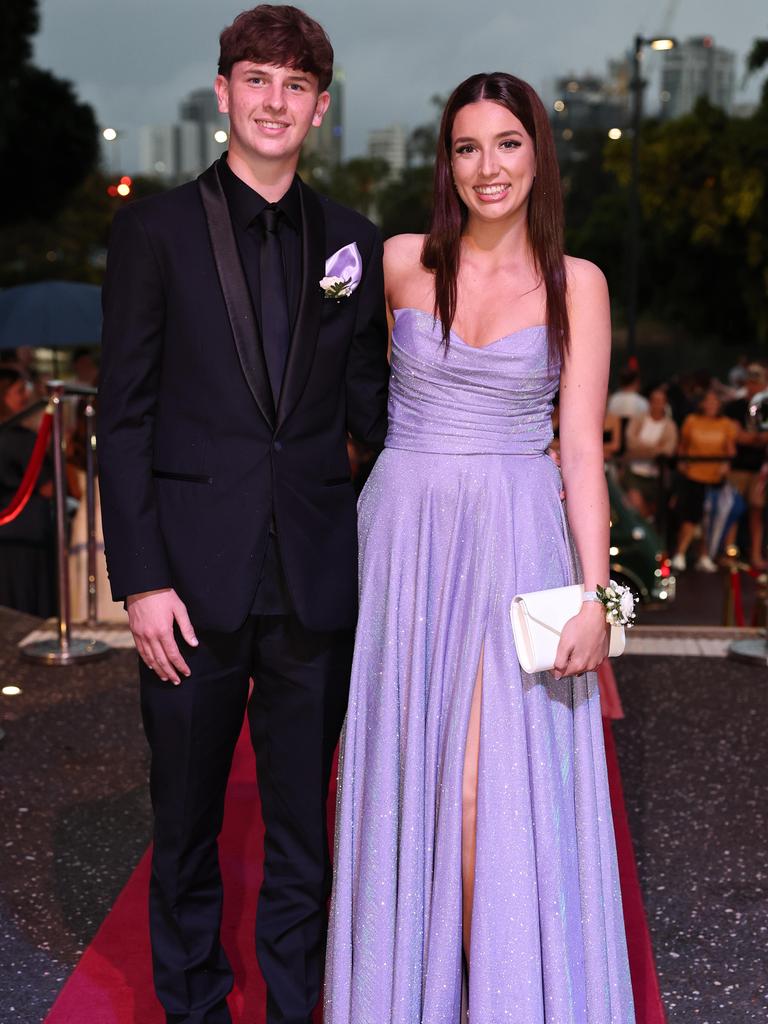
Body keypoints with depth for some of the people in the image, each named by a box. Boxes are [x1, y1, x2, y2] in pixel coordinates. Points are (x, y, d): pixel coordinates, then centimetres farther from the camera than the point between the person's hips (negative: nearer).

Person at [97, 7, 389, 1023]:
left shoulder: (353, 241, 7)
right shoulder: (156, 229, -1)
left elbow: (371, 411, 9)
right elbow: (124, 415, -3)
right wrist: (141, 578, -9)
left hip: (316, 581, 2)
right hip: (194, 577, -2)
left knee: (302, 820, 15)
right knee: (187, 819, 13)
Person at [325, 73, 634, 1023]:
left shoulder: (576, 283, 1)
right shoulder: (399, 262, 3)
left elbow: (582, 448, -3)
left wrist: (594, 593, -9)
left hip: (515, 542, -1)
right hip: (404, 532, 2)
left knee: (501, 779, -3)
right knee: (406, 767, 8)